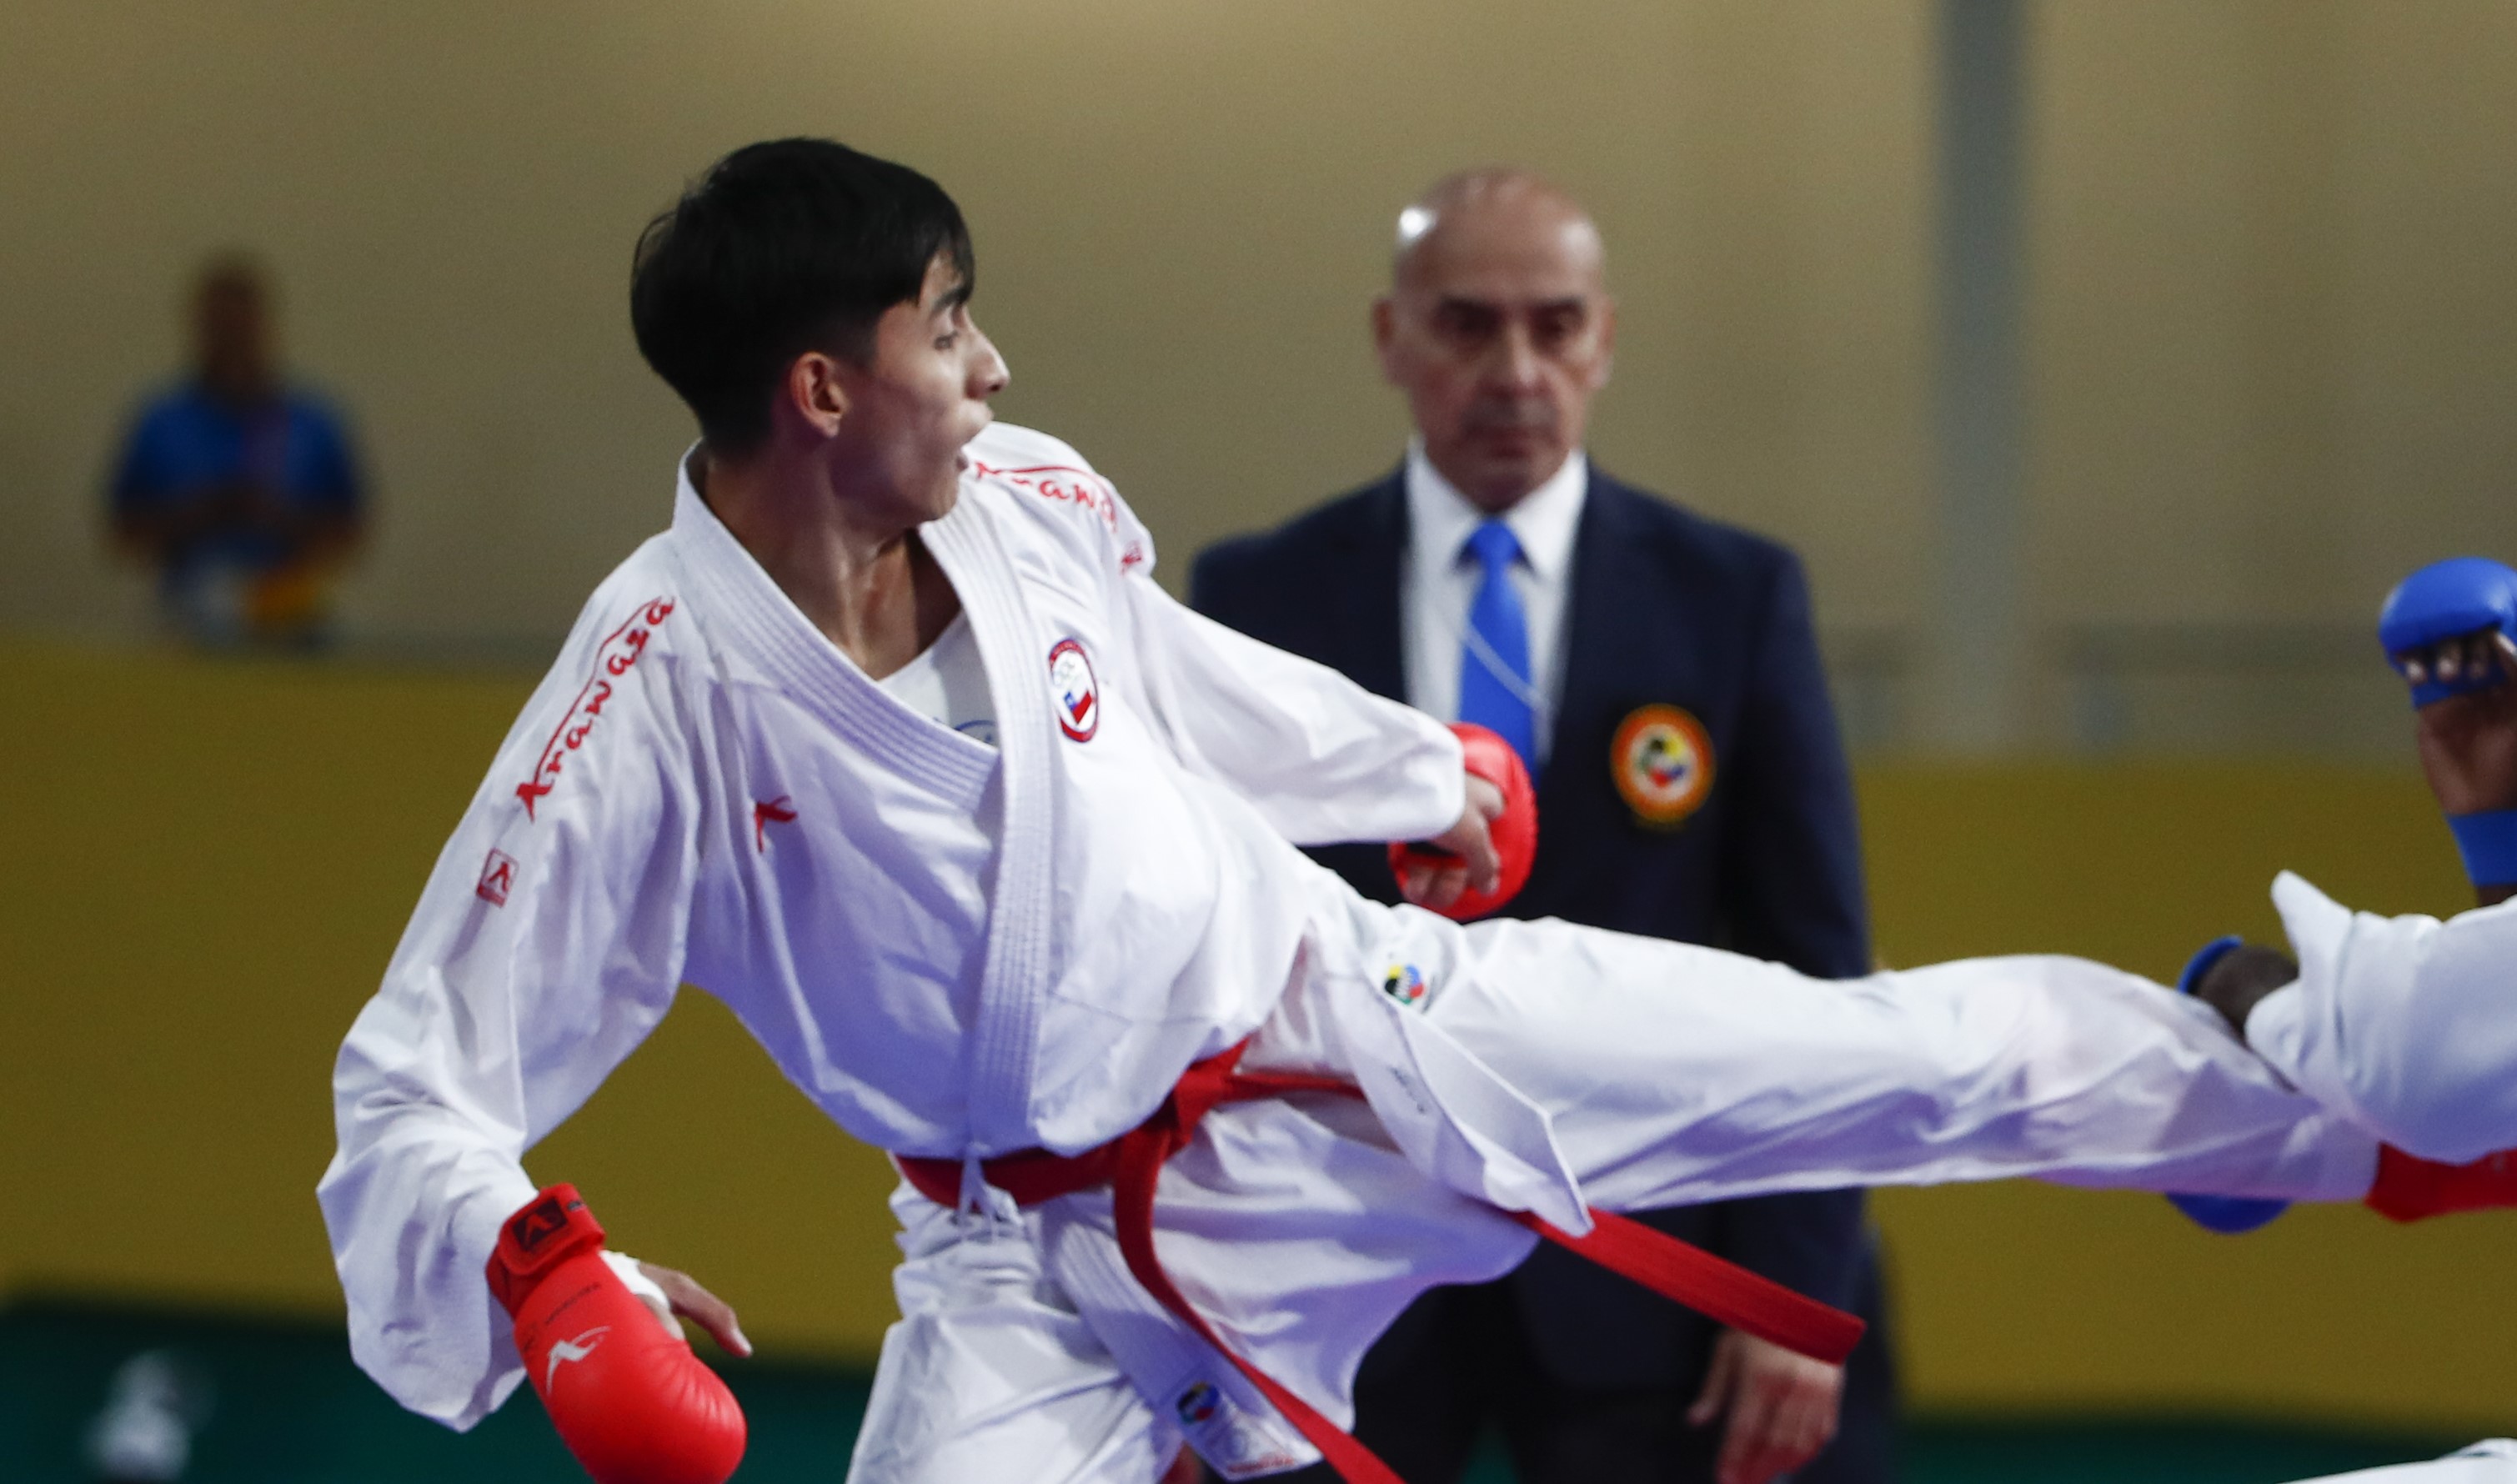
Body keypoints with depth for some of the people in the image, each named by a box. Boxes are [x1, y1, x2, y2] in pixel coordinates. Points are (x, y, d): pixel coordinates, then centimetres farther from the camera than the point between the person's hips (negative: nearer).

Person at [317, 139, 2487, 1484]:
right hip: (1049, 1256, -3)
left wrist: (1421, 767, 32)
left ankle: (2345, 1112, 28)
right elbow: (413, 1087, -24)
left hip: (1343, 1028, 4)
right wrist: (537, 1286, -44)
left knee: (1921, 1059, 6)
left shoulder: (1030, 504, -10)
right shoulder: (654, 704, -25)